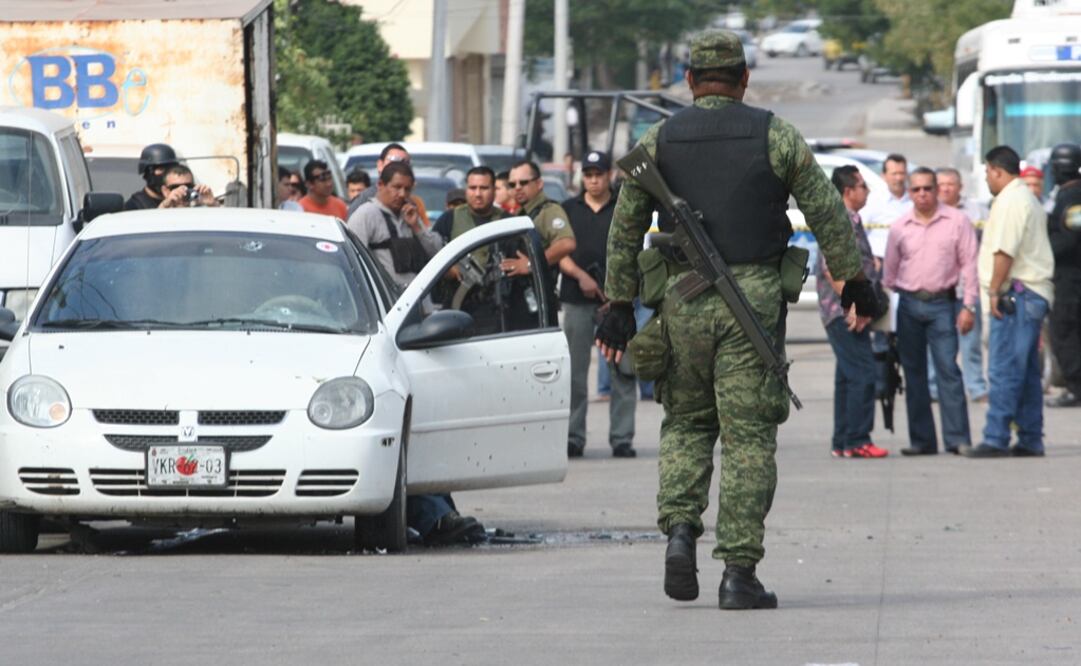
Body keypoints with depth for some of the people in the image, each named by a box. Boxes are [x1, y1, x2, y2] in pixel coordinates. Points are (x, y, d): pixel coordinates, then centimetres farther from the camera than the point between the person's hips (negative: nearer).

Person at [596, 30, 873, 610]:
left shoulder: (657, 143, 5)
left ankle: (680, 528, -4)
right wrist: (854, 280, 12)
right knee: (748, 434, 0)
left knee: (686, 423, 18)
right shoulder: (775, 137, 1)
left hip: (683, 301, 2)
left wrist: (619, 306, 11)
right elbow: (827, 212, 2)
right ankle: (739, 572, -5)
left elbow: (624, 230, 6)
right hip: (754, 299, -2)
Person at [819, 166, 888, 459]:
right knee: (863, 374, -12)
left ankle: (842, 442, 13)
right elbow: (831, 267, -22)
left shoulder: (850, 220, 19)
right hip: (843, 312, -11)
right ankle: (857, 441, -12)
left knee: (848, 376, 11)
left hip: (845, 314, 11)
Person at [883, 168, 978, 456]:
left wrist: (969, 306, -6)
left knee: (948, 370, -11)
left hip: (942, 304, -3)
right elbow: (889, 271, 15)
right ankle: (921, 440, 10)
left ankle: (957, 439, -11)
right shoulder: (899, 227, 8)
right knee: (913, 373, 5)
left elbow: (969, 265, 0)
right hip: (909, 304, 3)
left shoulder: (956, 221, 1)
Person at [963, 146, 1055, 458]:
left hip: (1017, 293, -11)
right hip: (1034, 292, 11)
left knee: (1004, 370, -12)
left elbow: (1005, 251, -20)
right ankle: (1030, 440, 13)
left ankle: (996, 439, -14)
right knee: (1027, 371, 12)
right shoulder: (1027, 199, 22)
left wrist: (995, 291, -15)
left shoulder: (1010, 201, -12)